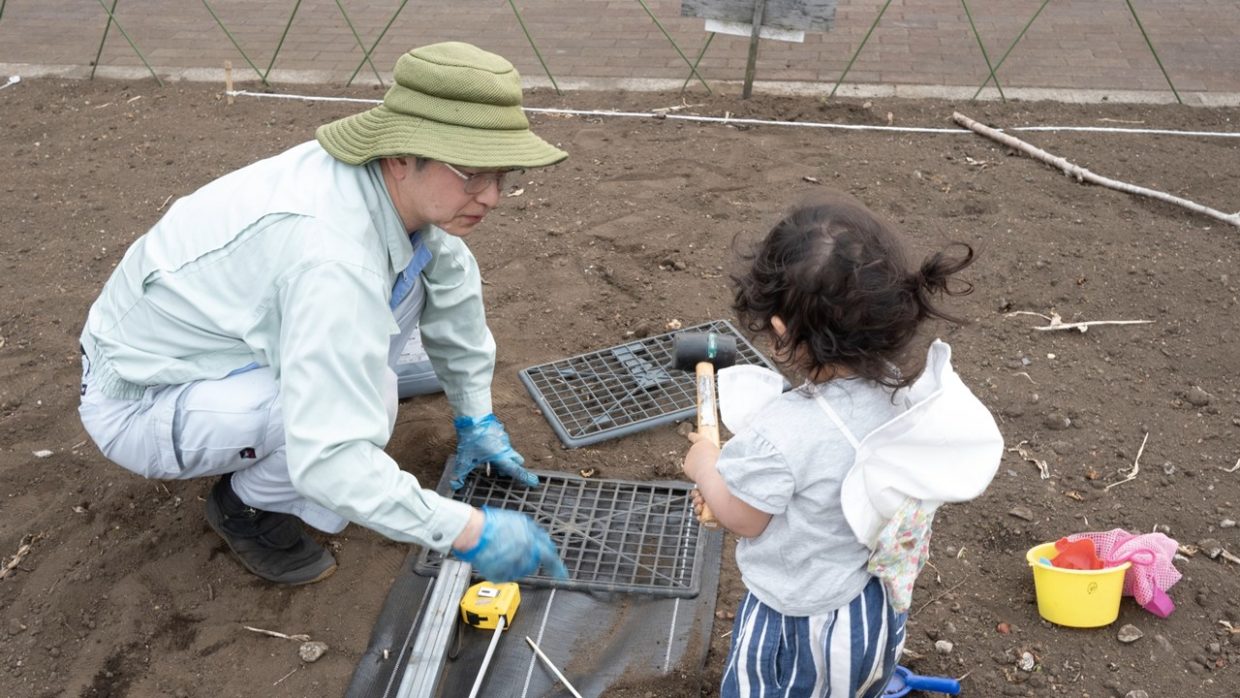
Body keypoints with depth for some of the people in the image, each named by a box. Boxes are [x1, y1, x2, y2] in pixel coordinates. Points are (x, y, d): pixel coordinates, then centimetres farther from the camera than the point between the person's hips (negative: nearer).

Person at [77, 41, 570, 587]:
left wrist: (477, 418, 8)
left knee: (411, 278, -1)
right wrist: (469, 531, -32)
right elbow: (328, 463, -39)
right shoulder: (334, 259, -38)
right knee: (363, 397, -31)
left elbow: (454, 283, 4)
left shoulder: (402, 183, -14)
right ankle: (249, 505, 0)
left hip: (224, 350, 8)